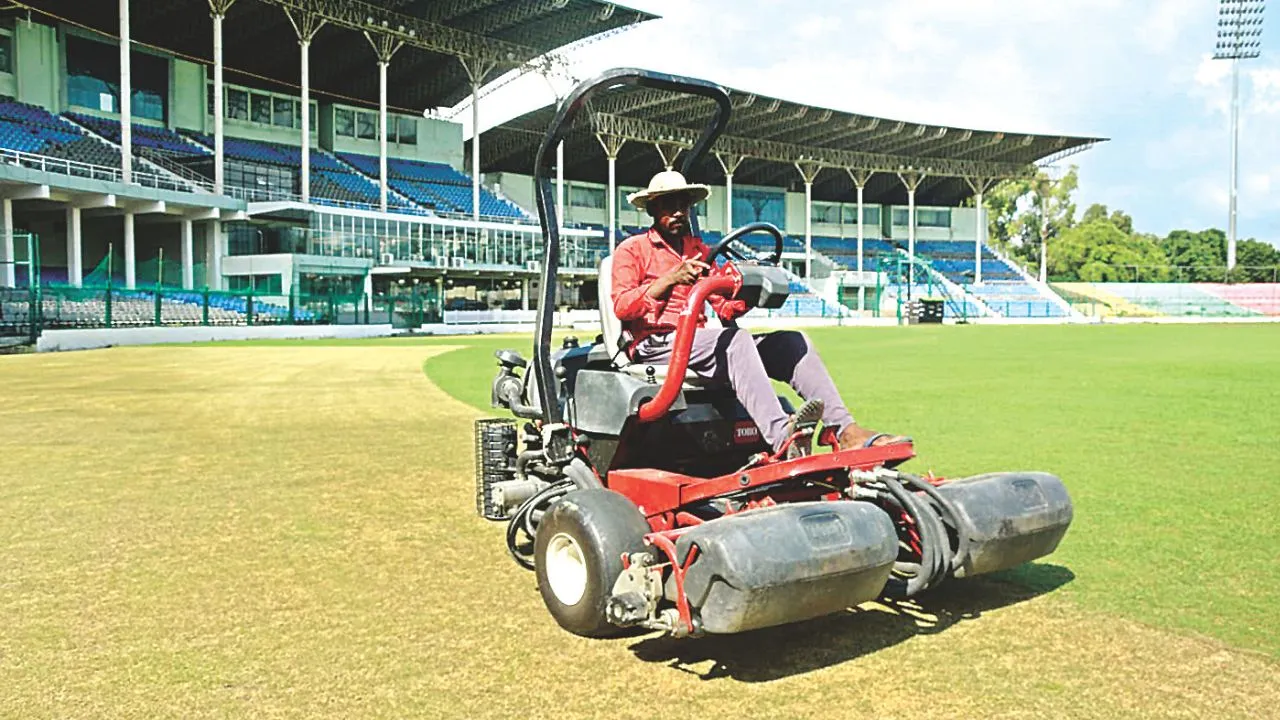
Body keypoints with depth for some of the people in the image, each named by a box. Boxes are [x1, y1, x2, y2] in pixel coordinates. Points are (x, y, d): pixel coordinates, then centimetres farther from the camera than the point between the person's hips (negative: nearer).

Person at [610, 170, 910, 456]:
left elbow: (724, 308, 16)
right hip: (654, 344, -6)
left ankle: (845, 431, -28)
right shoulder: (632, 250, 8)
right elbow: (621, 306, -8)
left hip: (696, 338, 6)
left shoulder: (700, 250, 25)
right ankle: (780, 435, -54)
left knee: (793, 341, -13)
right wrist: (670, 278, -18)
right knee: (736, 340, -35)